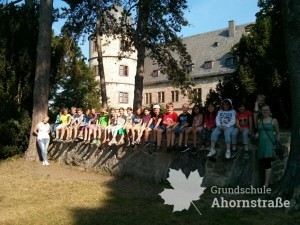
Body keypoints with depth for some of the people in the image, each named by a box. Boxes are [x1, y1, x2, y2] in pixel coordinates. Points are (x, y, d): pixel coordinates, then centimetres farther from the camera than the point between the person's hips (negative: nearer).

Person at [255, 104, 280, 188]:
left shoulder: (274, 121, 3)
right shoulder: (259, 121, 14)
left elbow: (278, 133, 6)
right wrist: (257, 134, 5)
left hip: (270, 143, -4)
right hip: (261, 144, 5)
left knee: (267, 163, -11)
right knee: (263, 162, 4)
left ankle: (266, 184, -10)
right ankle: (267, 181, 14)